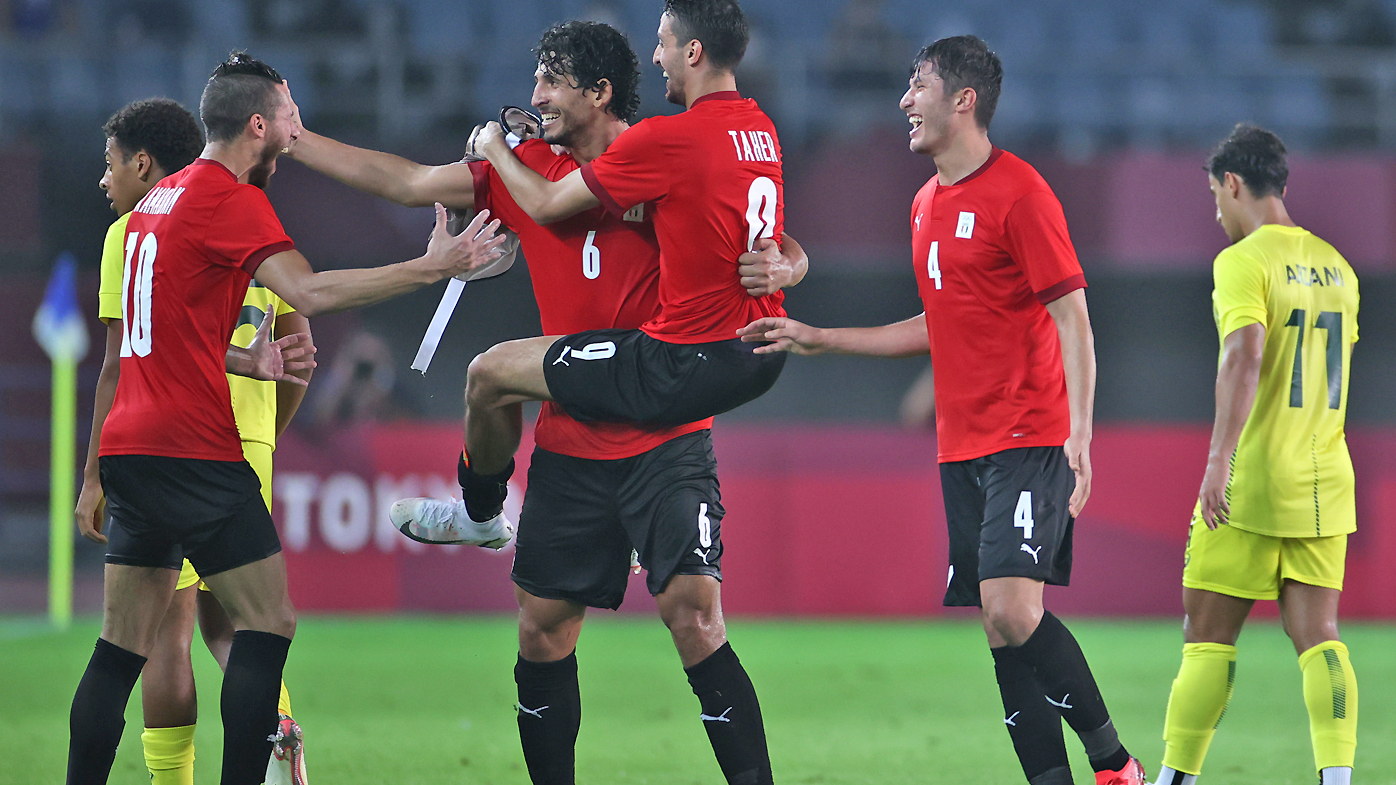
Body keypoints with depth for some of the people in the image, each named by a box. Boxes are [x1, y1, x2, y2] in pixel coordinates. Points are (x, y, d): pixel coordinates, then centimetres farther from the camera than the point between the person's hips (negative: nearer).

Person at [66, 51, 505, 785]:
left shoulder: (159, 198, 18)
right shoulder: (230, 198, -10)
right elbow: (308, 290, -22)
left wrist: (244, 359, 15)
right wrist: (433, 266, -20)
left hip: (130, 447, 9)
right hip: (193, 450, -9)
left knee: (122, 645, 8)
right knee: (267, 623, -5)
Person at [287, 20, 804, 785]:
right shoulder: (525, 169, 9)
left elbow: (785, 253, -3)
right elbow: (407, 181, 15)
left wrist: (775, 268, -26)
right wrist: (290, 139, 14)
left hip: (665, 442, -5)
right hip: (568, 448, 5)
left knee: (694, 616, -16)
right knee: (542, 634, 6)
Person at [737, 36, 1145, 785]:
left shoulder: (1019, 193, -9)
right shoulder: (927, 203, 16)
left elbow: (1072, 320, -12)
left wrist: (1079, 435, -21)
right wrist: (818, 339, 27)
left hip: (1028, 441, -8)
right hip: (961, 445, 8)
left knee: (1011, 609, -21)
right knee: (996, 630, 3)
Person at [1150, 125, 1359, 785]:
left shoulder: (1243, 262, -9)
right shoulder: (1335, 266, 13)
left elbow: (1244, 356, -24)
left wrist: (1219, 459, -31)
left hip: (1252, 482, -6)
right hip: (1326, 483, 6)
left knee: (1207, 635, 2)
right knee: (1317, 634, 0)